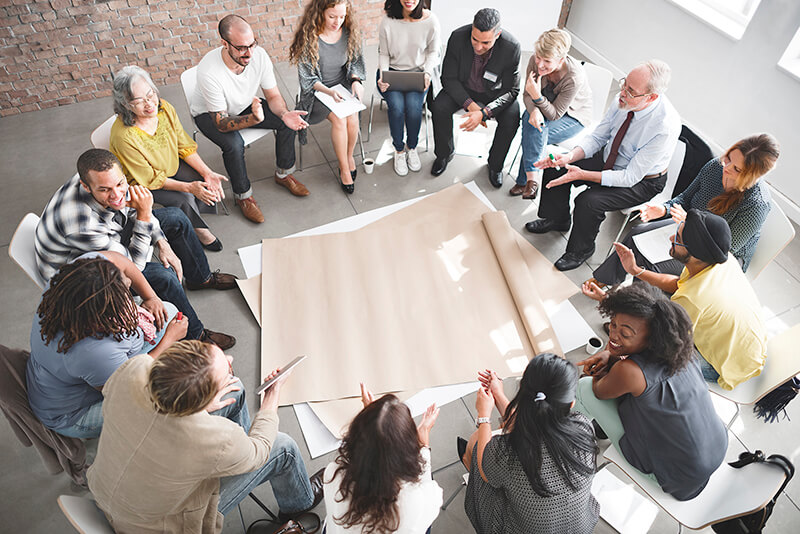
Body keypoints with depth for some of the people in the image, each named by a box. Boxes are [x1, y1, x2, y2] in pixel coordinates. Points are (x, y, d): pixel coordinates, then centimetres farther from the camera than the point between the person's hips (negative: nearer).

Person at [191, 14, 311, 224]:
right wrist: (254, 119, -51)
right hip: (208, 114, -4)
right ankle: (243, 195, -7)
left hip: (245, 105, 5)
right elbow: (221, 123, -33)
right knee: (234, 144, -33)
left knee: (288, 121, -13)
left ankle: (284, 173, 8)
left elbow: (273, 96, -12)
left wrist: (284, 114, -35)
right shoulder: (208, 71, -37)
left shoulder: (259, 55, -25)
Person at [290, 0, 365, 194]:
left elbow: (356, 62, 8)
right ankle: (344, 169, -13)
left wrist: (356, 80, -15)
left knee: (352, 117, -26)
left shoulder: (349, 33, -4)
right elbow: (307, 78, -14)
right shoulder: (308, 38, -17)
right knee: (339, 119, -29)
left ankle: (349, 156, 1)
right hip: (317, 91, -3)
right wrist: (329, 92, -31)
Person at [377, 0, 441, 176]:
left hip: (418, 72, 0)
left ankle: (412, 147, 0)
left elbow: (433, 51, 3)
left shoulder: (431, 20, -10)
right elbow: (384, 54, 0)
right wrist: (382, 78, -16)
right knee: (396, 106, -27)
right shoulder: (387, 22, -11)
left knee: (413, 105, -27)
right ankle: (399, 150, -3)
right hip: (392, 71, 0)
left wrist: (427, 73, -14)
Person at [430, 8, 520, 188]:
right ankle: (444, 154, 2)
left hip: (495, 92, -1)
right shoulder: (458, 37, -25)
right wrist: (470, 105, -29)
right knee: (439, 108, -25)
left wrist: (484, 113, -36)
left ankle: (495, 164, 0)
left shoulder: (511, 47, -28)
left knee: (511, 119, -27)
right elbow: (449, 78, -16)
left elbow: (511, 90, -20)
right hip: (463, 88, 1)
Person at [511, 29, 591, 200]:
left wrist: (537, 96, -42)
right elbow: (527, 95, -9)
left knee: (533, 137, -29)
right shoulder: (535, 61, -19)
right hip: (545, 107, 4)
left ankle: (525, 179, -11)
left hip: (573, 118, -4)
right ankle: (532, 177, -23)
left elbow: (555, 114, -26)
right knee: (531, 119, -30)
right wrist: (534, 110, -31)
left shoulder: (574, 78, -32)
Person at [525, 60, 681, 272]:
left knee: (588, 201, -28)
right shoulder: (625, 98, -16)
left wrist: (583, 175, -33)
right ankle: (556, 219, 19)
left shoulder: (666, 126, -33)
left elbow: (630, 177, -29)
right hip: (608, 159, 7)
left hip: (641, 181, -6)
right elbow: (597, 137, -4)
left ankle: (581, 250, 2)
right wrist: (571, 156, -23)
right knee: (556, 168, -6)